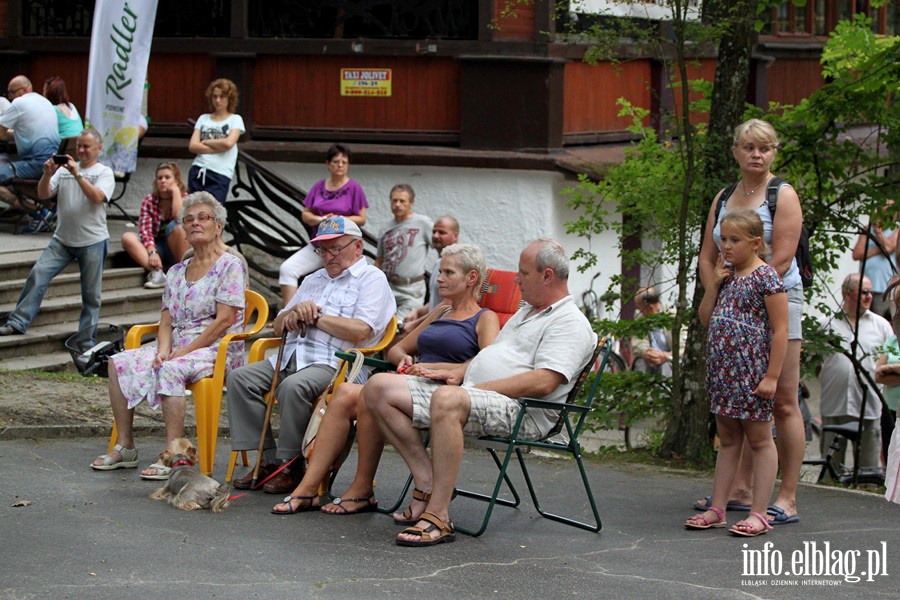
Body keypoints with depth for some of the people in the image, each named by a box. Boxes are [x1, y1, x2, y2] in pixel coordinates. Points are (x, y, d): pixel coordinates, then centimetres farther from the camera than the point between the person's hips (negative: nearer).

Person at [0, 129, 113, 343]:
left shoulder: (104, 172, 0)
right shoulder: (64, 169, 9)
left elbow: (97, 197, -18)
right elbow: (43, 195, 1)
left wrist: (77, 174, -23)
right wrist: (47, 174, -16)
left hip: (92, 242, -3)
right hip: (62, 240, 3)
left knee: (91, 295, 2)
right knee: (38, 275, -11)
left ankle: (86, 342, 11)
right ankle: (17, 323, -6)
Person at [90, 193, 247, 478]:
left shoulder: (229, 266, -4)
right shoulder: (176, 272, 18)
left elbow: (225, 319, -13)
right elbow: (166, 320, 12)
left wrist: (182, 352, -17)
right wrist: (163, 350, -10)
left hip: (218, 349, -7)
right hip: (178, 348, 7)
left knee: (171, 370, -36)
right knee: (119, 363, -11)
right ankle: (124, 447, -9)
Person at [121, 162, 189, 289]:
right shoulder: (149, 201, 1)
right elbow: (145, 229, -12)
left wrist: (176, 191, -18)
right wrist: (152, 252, -28)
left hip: (177, 249, -2)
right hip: (155, 246, 2)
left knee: (176, 226, -32)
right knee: (127, 237, -23)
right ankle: (156, 272, -38)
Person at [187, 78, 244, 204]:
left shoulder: (235, 119, 6)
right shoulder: (203, 119, 14)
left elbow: (228, 143, -12)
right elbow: (192, 146, 2)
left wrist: (204, 142, 0)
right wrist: (218, 147, -7)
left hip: (220, 175, -4)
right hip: (197, 170, 4)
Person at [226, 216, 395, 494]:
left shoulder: (372, 279, 3)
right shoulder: (313, 280, 28)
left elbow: (360, 331, -13)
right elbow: (278, 326, 26)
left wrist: (316, 317, -3)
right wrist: (295, 311, 3)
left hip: (334, 364, -8)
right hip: (292, 357, 8)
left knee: (293, 386, -36)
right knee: (240, 378, -12)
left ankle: (291, 466, -21)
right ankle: (267, 460, -14)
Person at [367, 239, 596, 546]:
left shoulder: (570, 322, -4)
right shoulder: (526, 313, 29)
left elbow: (543, 382, -17)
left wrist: (478, 389, -15)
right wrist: (459, 373, 12)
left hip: (520, 412, -10)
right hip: (467, 396, 10)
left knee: (448, 399, -42)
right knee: (380, 388, -4)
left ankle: (438, 517, -38)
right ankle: (428, 483, -9)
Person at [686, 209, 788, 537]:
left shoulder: (765, 277, -11)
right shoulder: (726, 276, 12)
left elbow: (780, 330, -13)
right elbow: (705, 319, 13)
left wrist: (772, 376, -17)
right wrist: (714, 283, 0)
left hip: (751, 372, -8)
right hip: (722, 371, 8)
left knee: (759, 439, 0)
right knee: (727, 439, 13)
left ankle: (759, 512, 2)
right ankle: (717, 509, 16)